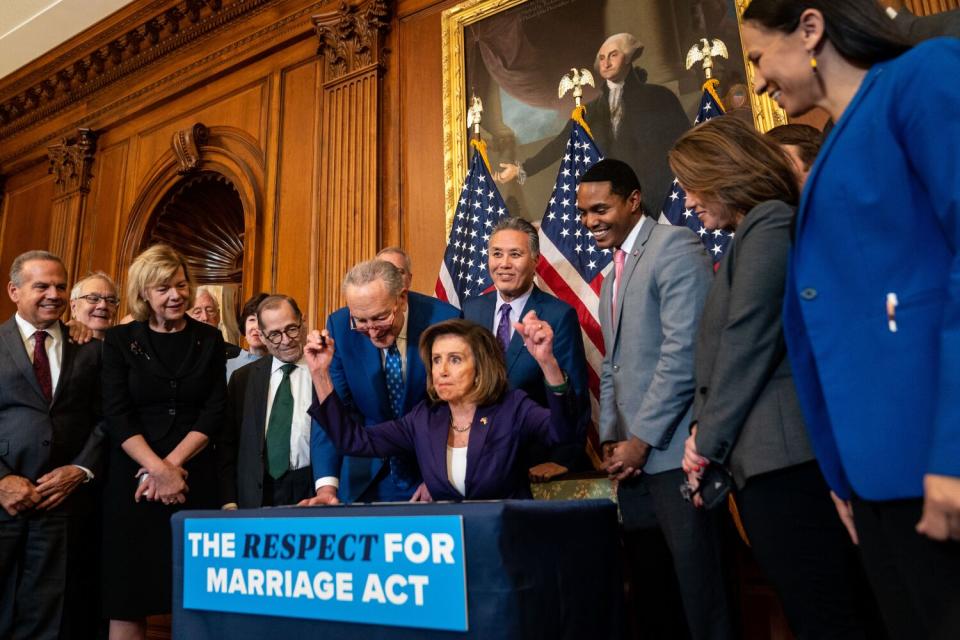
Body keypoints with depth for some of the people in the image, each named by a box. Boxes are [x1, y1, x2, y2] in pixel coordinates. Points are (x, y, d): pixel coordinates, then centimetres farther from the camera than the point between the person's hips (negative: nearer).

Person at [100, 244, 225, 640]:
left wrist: (172, 464, -11)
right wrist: (158, 469, -15)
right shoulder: (120, 340, 3)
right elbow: (116, 415, -5)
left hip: (194, 475, 1)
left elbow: (214, 412, 0)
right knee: (128, 592, 3)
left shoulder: (209, 340, 5)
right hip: (132, 475, -1)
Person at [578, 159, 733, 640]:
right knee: (648, 586, 12)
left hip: (671, 449, -8)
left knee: (696, 585, -2)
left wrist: (642, 440, -15)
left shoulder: (674, 245, -6)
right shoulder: (612, 278, 21)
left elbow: (684, 349, -16)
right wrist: (611, 440, 7)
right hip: (633, 457, 8)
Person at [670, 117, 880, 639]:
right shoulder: (750, 236, 22)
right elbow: (719, 353, 19)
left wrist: (708, 441, -5)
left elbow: (745, 343, -14)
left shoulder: (769, 224, -7)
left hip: (784, 458, -10)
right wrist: (704, 431, 8)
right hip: (768, 460, 10)